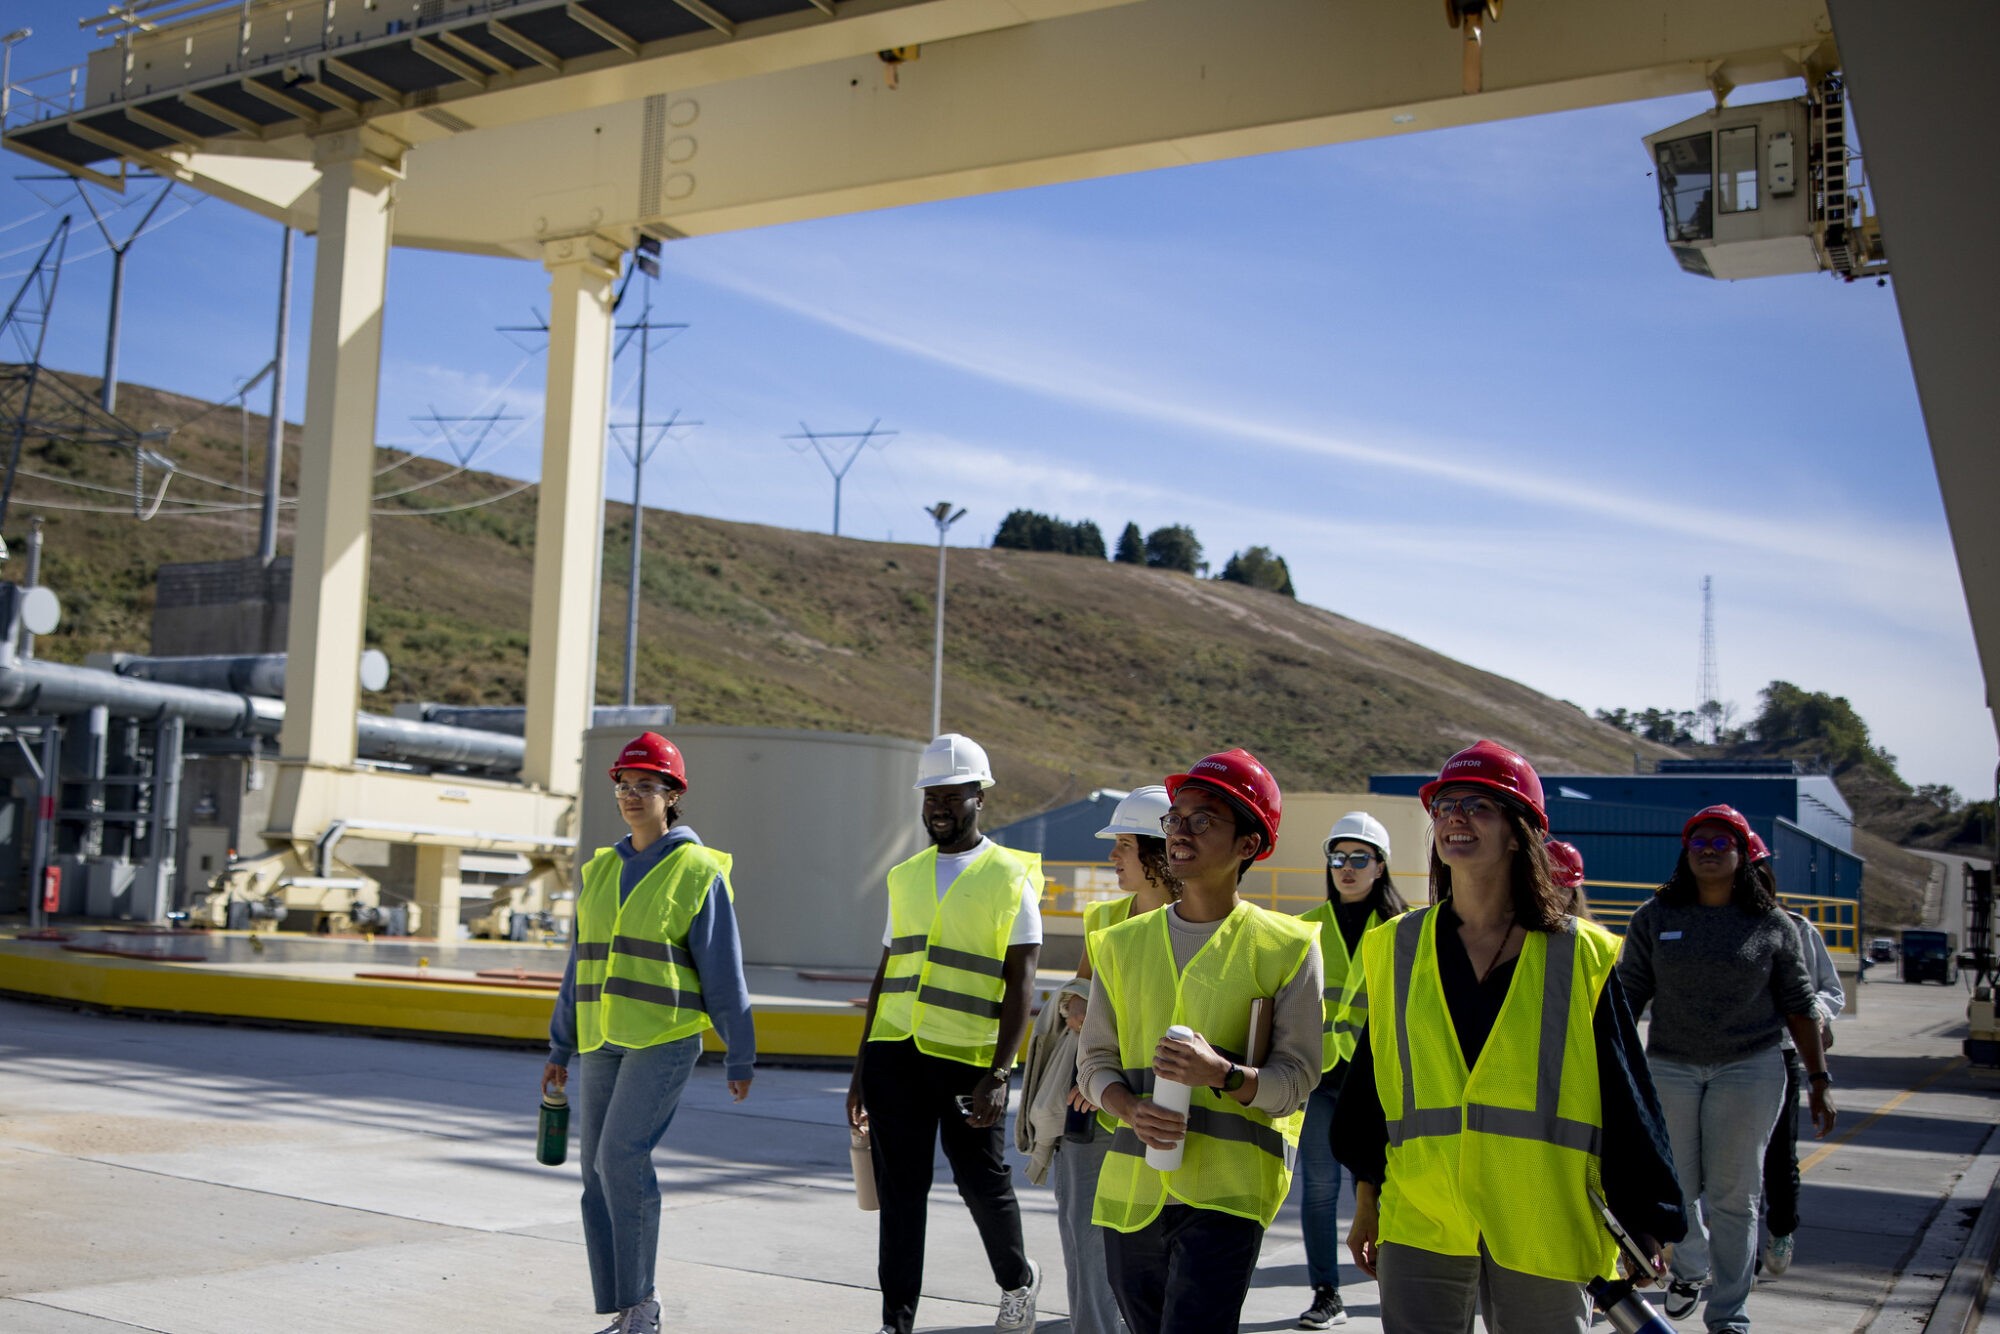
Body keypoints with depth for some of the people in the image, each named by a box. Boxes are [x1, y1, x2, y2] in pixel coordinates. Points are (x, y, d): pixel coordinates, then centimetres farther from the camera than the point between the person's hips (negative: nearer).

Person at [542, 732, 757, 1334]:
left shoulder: (698, 872, -4)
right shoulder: (601, 869, 12)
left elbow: (724, 973, -4)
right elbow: (580, 965, 18)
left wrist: (740, 1058, -4)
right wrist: (560, 1048, 17)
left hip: (665, 1040, -6)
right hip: (602, 1042, 6)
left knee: (622, 1155, -18)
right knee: (600, 1173, 5)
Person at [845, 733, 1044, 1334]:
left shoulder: (1010, 877, -2)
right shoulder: (905, 876, 12)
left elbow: (1020, 986, -7)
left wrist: (998, 1075, -15)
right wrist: (860, 1070, 15)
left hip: (969, 1058, -4)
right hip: (896, 1055, 4)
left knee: (982, 1182, 7)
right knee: (900, 1188, 5)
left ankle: (1018, 1279, 35)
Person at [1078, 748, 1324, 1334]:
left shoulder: (1286, 946, -2)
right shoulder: (1124, 942, 10)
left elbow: (1296, 1080, -4)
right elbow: (1096, 1061, 10)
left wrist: (1224, 1074, -23)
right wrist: (1133, 1110, -11)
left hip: (1226, 1193, -4)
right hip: (1132, 1189, 4)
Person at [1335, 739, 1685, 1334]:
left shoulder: (1581, 956, -1)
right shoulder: (1396, 949, 6)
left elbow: (1625, 1095, 2)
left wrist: (1646, 1219, 2)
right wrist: (1367, 1201, 13)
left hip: (1544, 1228, -1)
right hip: (1419, 1221, 2)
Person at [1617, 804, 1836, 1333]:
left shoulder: (1771, 924, 2)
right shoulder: (1655, 918, 2)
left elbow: (1799, 1006, 5)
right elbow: (1628, 996, 3)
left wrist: (1819, 1080, 3)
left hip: (1749, 1070, -1)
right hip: (1669, 1068, 1)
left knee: (1734, 1195, 1)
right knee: (1676, 1188, 8)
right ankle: (1690, 1269, 37)